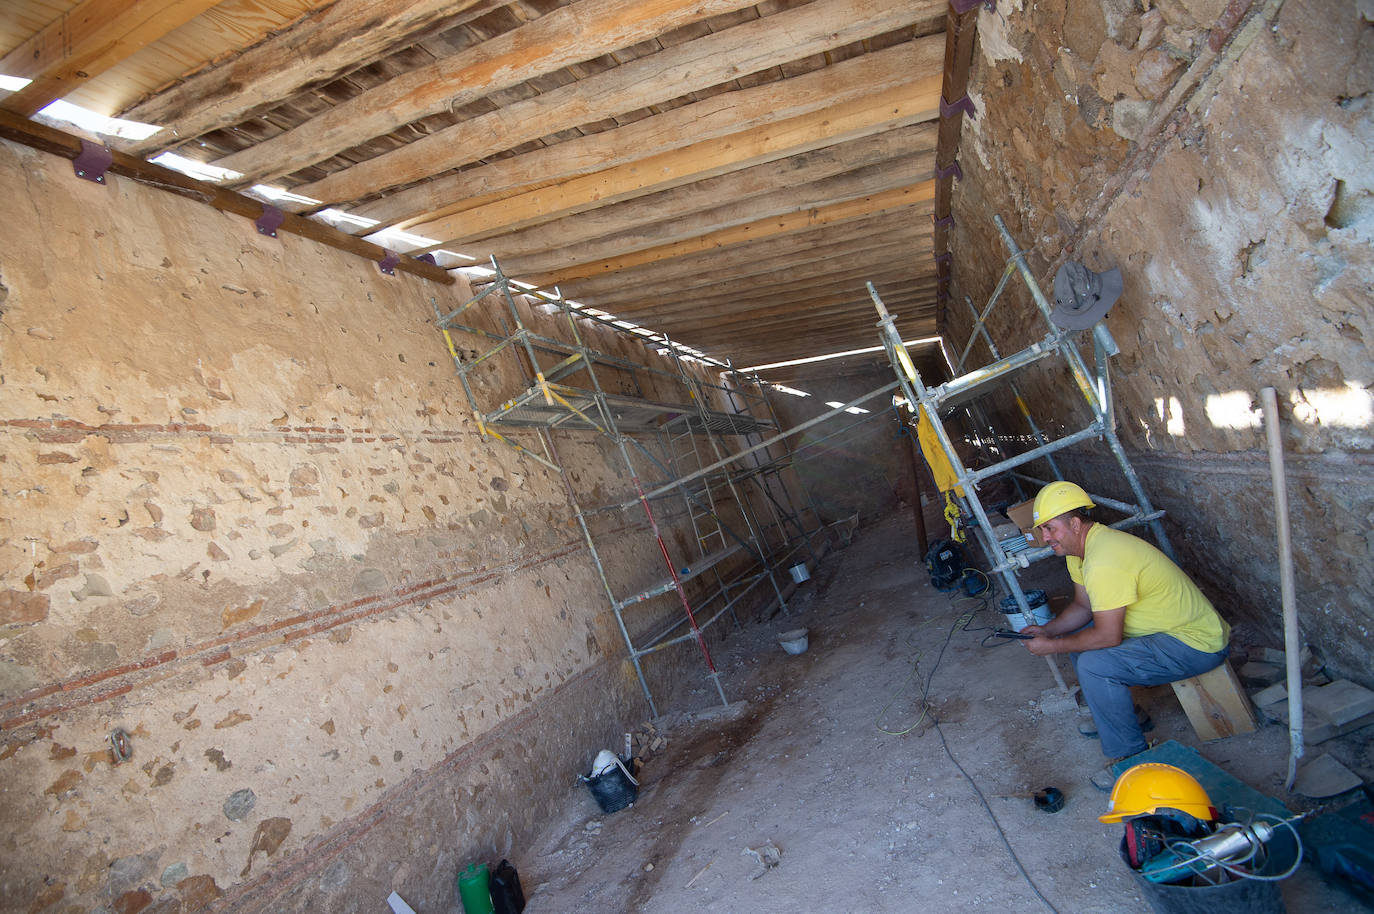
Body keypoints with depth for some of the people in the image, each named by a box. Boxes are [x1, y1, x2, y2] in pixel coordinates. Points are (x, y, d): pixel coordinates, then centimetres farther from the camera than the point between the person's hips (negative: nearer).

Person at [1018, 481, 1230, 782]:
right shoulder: (1079, 545, 2)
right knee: (1077, 636, 12)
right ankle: (1116, 713, 26)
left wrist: (1051, 646, -16)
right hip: (1175, 625, 10)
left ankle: (1129, 758, -6)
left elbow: (1108, 636, -28)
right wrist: (1047, 630, -3)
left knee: (1094, 664, -25)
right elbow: (1082, 606, 12)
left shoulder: (1104, 561, -30)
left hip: (1198, 644, -10)